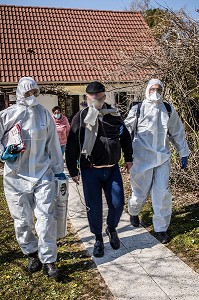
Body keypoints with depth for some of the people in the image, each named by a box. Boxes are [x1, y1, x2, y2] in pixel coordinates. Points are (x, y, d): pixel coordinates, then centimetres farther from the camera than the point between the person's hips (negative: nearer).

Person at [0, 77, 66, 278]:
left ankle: (48, 261, 10)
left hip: (43, 174, 0)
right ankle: (32, 254, 32)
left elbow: (53, 143, 10)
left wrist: (58, 169, 11)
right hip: (16, 177, 0)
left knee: (46, 218, -4)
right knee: (22, 220, 9)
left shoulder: (43, 114, 5)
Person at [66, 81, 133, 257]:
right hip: (90, 170, -2)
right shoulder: (81, 117, -4)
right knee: (94, 207, 3)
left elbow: (125, 137, 18)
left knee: (117, 203, 2)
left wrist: (128, 158, 18)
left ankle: (112, 229, 32)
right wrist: (73, 170, -2)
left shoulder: (114, 115, 4)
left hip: (112, 168, 2)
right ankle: (98, 239, 25)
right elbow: (72, 146, -2)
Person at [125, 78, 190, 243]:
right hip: (142, 157, -2)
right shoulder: (138, 109, -1)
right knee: (141, 192, 8)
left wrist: (183, 154, 15)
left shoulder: (168, 109, 8)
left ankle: (161, 228, 15)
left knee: (162, 193, 0)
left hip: (163, 157, 2)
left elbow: (177, 132, 14)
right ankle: (133, 212, 41)